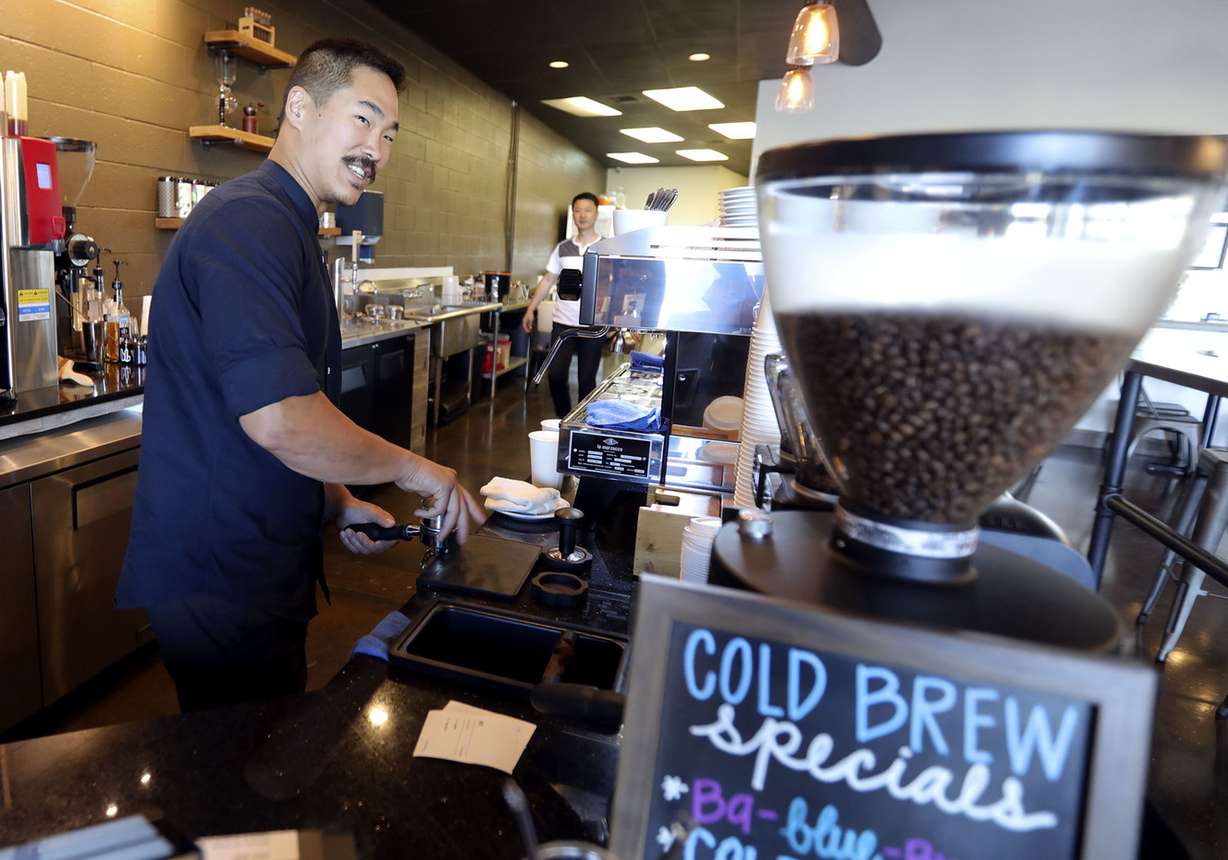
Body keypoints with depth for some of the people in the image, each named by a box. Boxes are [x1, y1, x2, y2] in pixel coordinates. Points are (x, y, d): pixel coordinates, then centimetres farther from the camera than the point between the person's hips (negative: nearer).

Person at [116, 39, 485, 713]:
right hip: (219, 578, -10)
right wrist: (412, 470, -15)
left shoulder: (289, 228, 15)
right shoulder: (247, 220, -19)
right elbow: (279, 418, -30)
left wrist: (338, 504, 8)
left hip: (262, 567, 10)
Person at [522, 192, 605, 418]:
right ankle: (564, 422, 20)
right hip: (563, 322, 3)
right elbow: (548, 280, 14)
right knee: (556, 375, 1)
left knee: (587, 379, 4)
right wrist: (531, 309, 8)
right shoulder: (562, 248, 9)